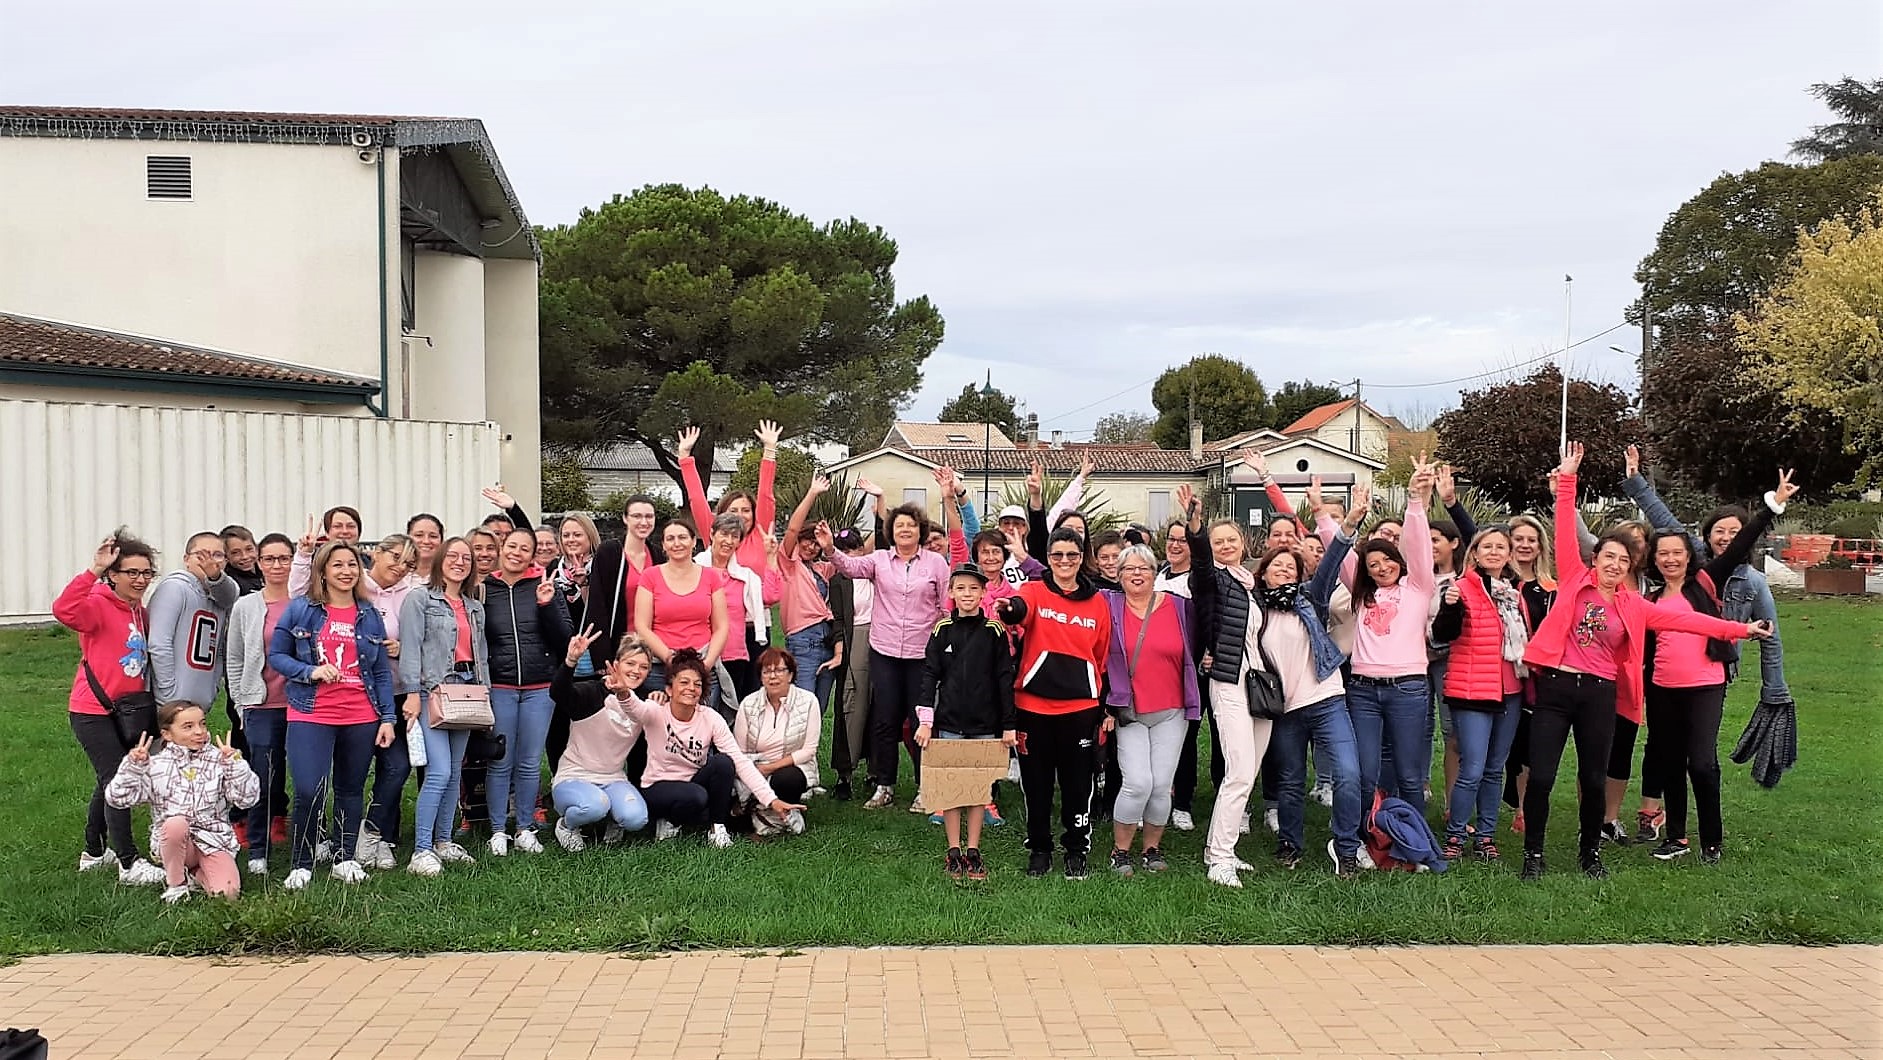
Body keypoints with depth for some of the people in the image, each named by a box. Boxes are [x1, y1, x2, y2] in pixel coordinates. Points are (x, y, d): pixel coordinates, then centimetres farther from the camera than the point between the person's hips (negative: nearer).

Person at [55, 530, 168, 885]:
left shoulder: (140, 613, 9)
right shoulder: (99, 606, -15)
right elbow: (64, 610, -36)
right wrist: (94, 570, -40)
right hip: (93, 712, -9)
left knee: (110, 781, 19)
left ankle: (94, 853, 35)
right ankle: (130, 864, -5)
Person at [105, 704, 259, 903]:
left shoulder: (218, 760, 0)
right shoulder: (156, 765, 2)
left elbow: (247, 799, -9)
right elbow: (118, 798, -3)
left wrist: (235, 763, -20)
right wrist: (133, 765, -15)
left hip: (213, 841, 0)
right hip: (171, 841, 0)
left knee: (227, 892, -24)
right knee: (175, 822, -37)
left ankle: (195, 873, 11)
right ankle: (175, 883, -10)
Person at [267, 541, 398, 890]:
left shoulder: (369, 615, 9)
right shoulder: (300, 609, 1)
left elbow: (382, 671, 10)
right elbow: (276, 654, 3)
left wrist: (387, 718, 4)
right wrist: (311, 672, -14)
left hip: (361, 717, 3)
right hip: (311, 716, -3)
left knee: (351, 790, 10)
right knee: (309, 792, -13)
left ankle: (345, 860, 24)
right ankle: (301, 864, 3)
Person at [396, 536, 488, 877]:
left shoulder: (475, 607, 18)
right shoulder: (419, 599, -1)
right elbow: (411, 648, -9)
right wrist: (412, 692, -16)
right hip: (432, 691, -7)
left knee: (455, 772, 10)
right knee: (439, 772, -15)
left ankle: (444, 842, 20)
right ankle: (421, 852, -10)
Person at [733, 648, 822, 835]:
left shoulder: (808, 701, -5)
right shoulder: (748, 704, 1)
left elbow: (808, 750, -7)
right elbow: (740, 753, 2)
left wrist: (771, 767, -15)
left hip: (794, 768, -2)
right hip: (755, 772, 3)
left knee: (784, 779, -38)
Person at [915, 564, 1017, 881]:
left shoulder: (994, 631, 0)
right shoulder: (943, 630, 2)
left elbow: (1005, 679, 1)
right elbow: (929, 675, 2)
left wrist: (1009, 724, -1)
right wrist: (925, 721, -4)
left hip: (985, 723, 0)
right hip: (949, 722, 0)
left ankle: (973, 852, 14)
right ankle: (953, 852, 12)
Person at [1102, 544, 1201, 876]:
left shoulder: (1178, 608, 3)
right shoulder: (1109, 606, 1)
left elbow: (1193, 653, 12)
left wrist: (1193, 703, 10)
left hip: (1171, 712, 2)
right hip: (1129, 713, -2)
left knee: (1162, 785, 0)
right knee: (1137, 783, -12)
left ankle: (1152, 849, 19)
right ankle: (1120, 851, 5)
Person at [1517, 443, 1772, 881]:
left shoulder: (1633, 606, 10)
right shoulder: (1575, 581, 3)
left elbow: (1684, 619, 11)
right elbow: (1565, 532, -2)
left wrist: (1740, 629, 8)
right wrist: (1567, 480, -8)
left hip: (1600, 693, 3)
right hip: (1556, 685, -3)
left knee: (1594, 779, 9)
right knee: (1541, 776, -5)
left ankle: (1591, 853, 27)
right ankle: (1533, 855, 9)